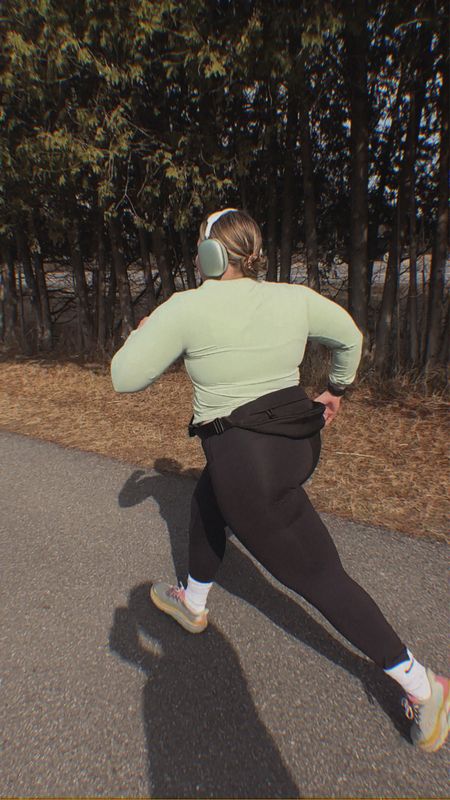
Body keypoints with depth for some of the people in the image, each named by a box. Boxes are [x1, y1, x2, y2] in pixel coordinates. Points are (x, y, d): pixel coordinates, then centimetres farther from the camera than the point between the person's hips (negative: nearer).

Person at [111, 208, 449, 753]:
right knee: (206, 500, 31)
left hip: (247, 465, -8)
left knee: (320, 577, 8)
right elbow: (350, 337, 15)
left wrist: (144, 333, 12)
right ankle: (192, 605, 52)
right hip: (298, 443, 8)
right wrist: (337, 389, 31)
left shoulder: (188, 308, -13)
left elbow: (125, 377, -7)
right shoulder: (294, 299, 2)